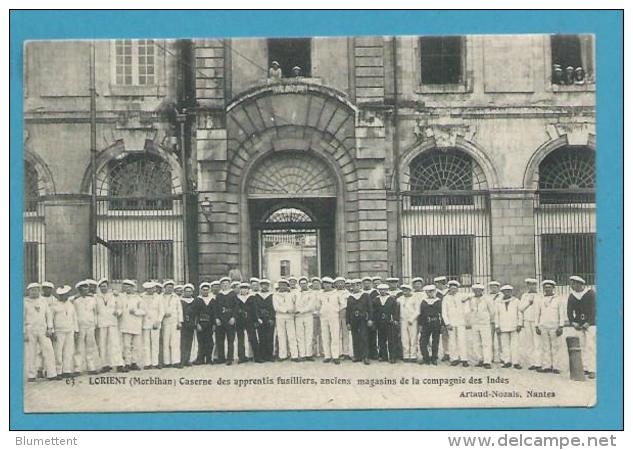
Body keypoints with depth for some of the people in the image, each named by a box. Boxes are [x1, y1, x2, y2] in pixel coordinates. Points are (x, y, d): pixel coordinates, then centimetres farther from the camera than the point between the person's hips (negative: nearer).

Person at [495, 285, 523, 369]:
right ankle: (507, 361, 7)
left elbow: (519, 313, 5)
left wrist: (519, 325, -2)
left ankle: (515, 362, -2)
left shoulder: (516, 301, 5)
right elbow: (496, 315, 11)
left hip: (514, 327, -2)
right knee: (505, 345, 1)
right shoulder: (499, 303, 9)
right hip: (503, 327, 2)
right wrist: (497, 327, 5)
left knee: (515, 344, -4)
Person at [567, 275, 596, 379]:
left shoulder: (590, 293, -6)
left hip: (590, 324, -5)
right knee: (581, 347, 2)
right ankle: (585, 368, 8)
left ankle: (592, 370, -9)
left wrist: (588, 323, -16)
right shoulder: (572, 296, 8)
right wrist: (573, 322, -7)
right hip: (578, 325, 5)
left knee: (590, 346, -9)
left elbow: (593, 309, -10)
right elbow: (569, 311, 7)